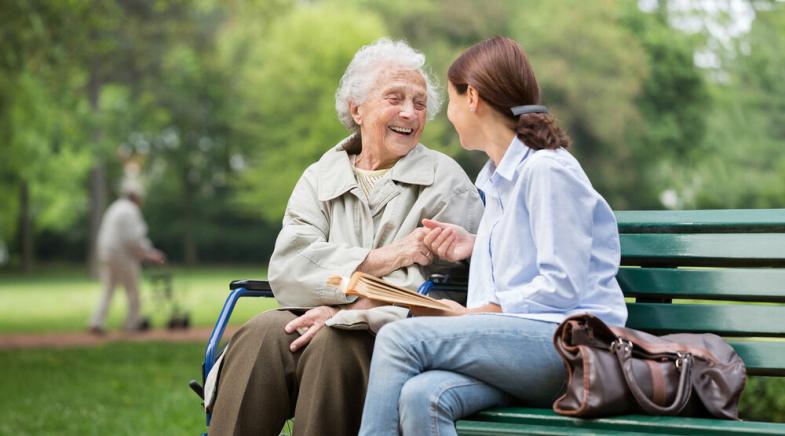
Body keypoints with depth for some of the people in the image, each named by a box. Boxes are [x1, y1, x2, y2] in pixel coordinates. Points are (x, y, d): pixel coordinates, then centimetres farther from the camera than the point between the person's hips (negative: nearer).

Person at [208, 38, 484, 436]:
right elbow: (286, 267, 0)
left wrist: (348, 309, -18)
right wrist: (380, 258, -13)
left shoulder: (445, 181, 6)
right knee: (262, 334, -28)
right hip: (320, 320, 3)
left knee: (335, 342, -34)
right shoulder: (320, 177, 16)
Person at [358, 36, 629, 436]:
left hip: (566, 341, -7)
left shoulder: (547, 170, -6)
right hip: (514, 336, 7)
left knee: (399, 338, -24)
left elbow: (562, 285, -11)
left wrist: (470, 314, -9)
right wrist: (475, 245, 16)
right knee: (420, 398, -27)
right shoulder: (494, 178, 23)